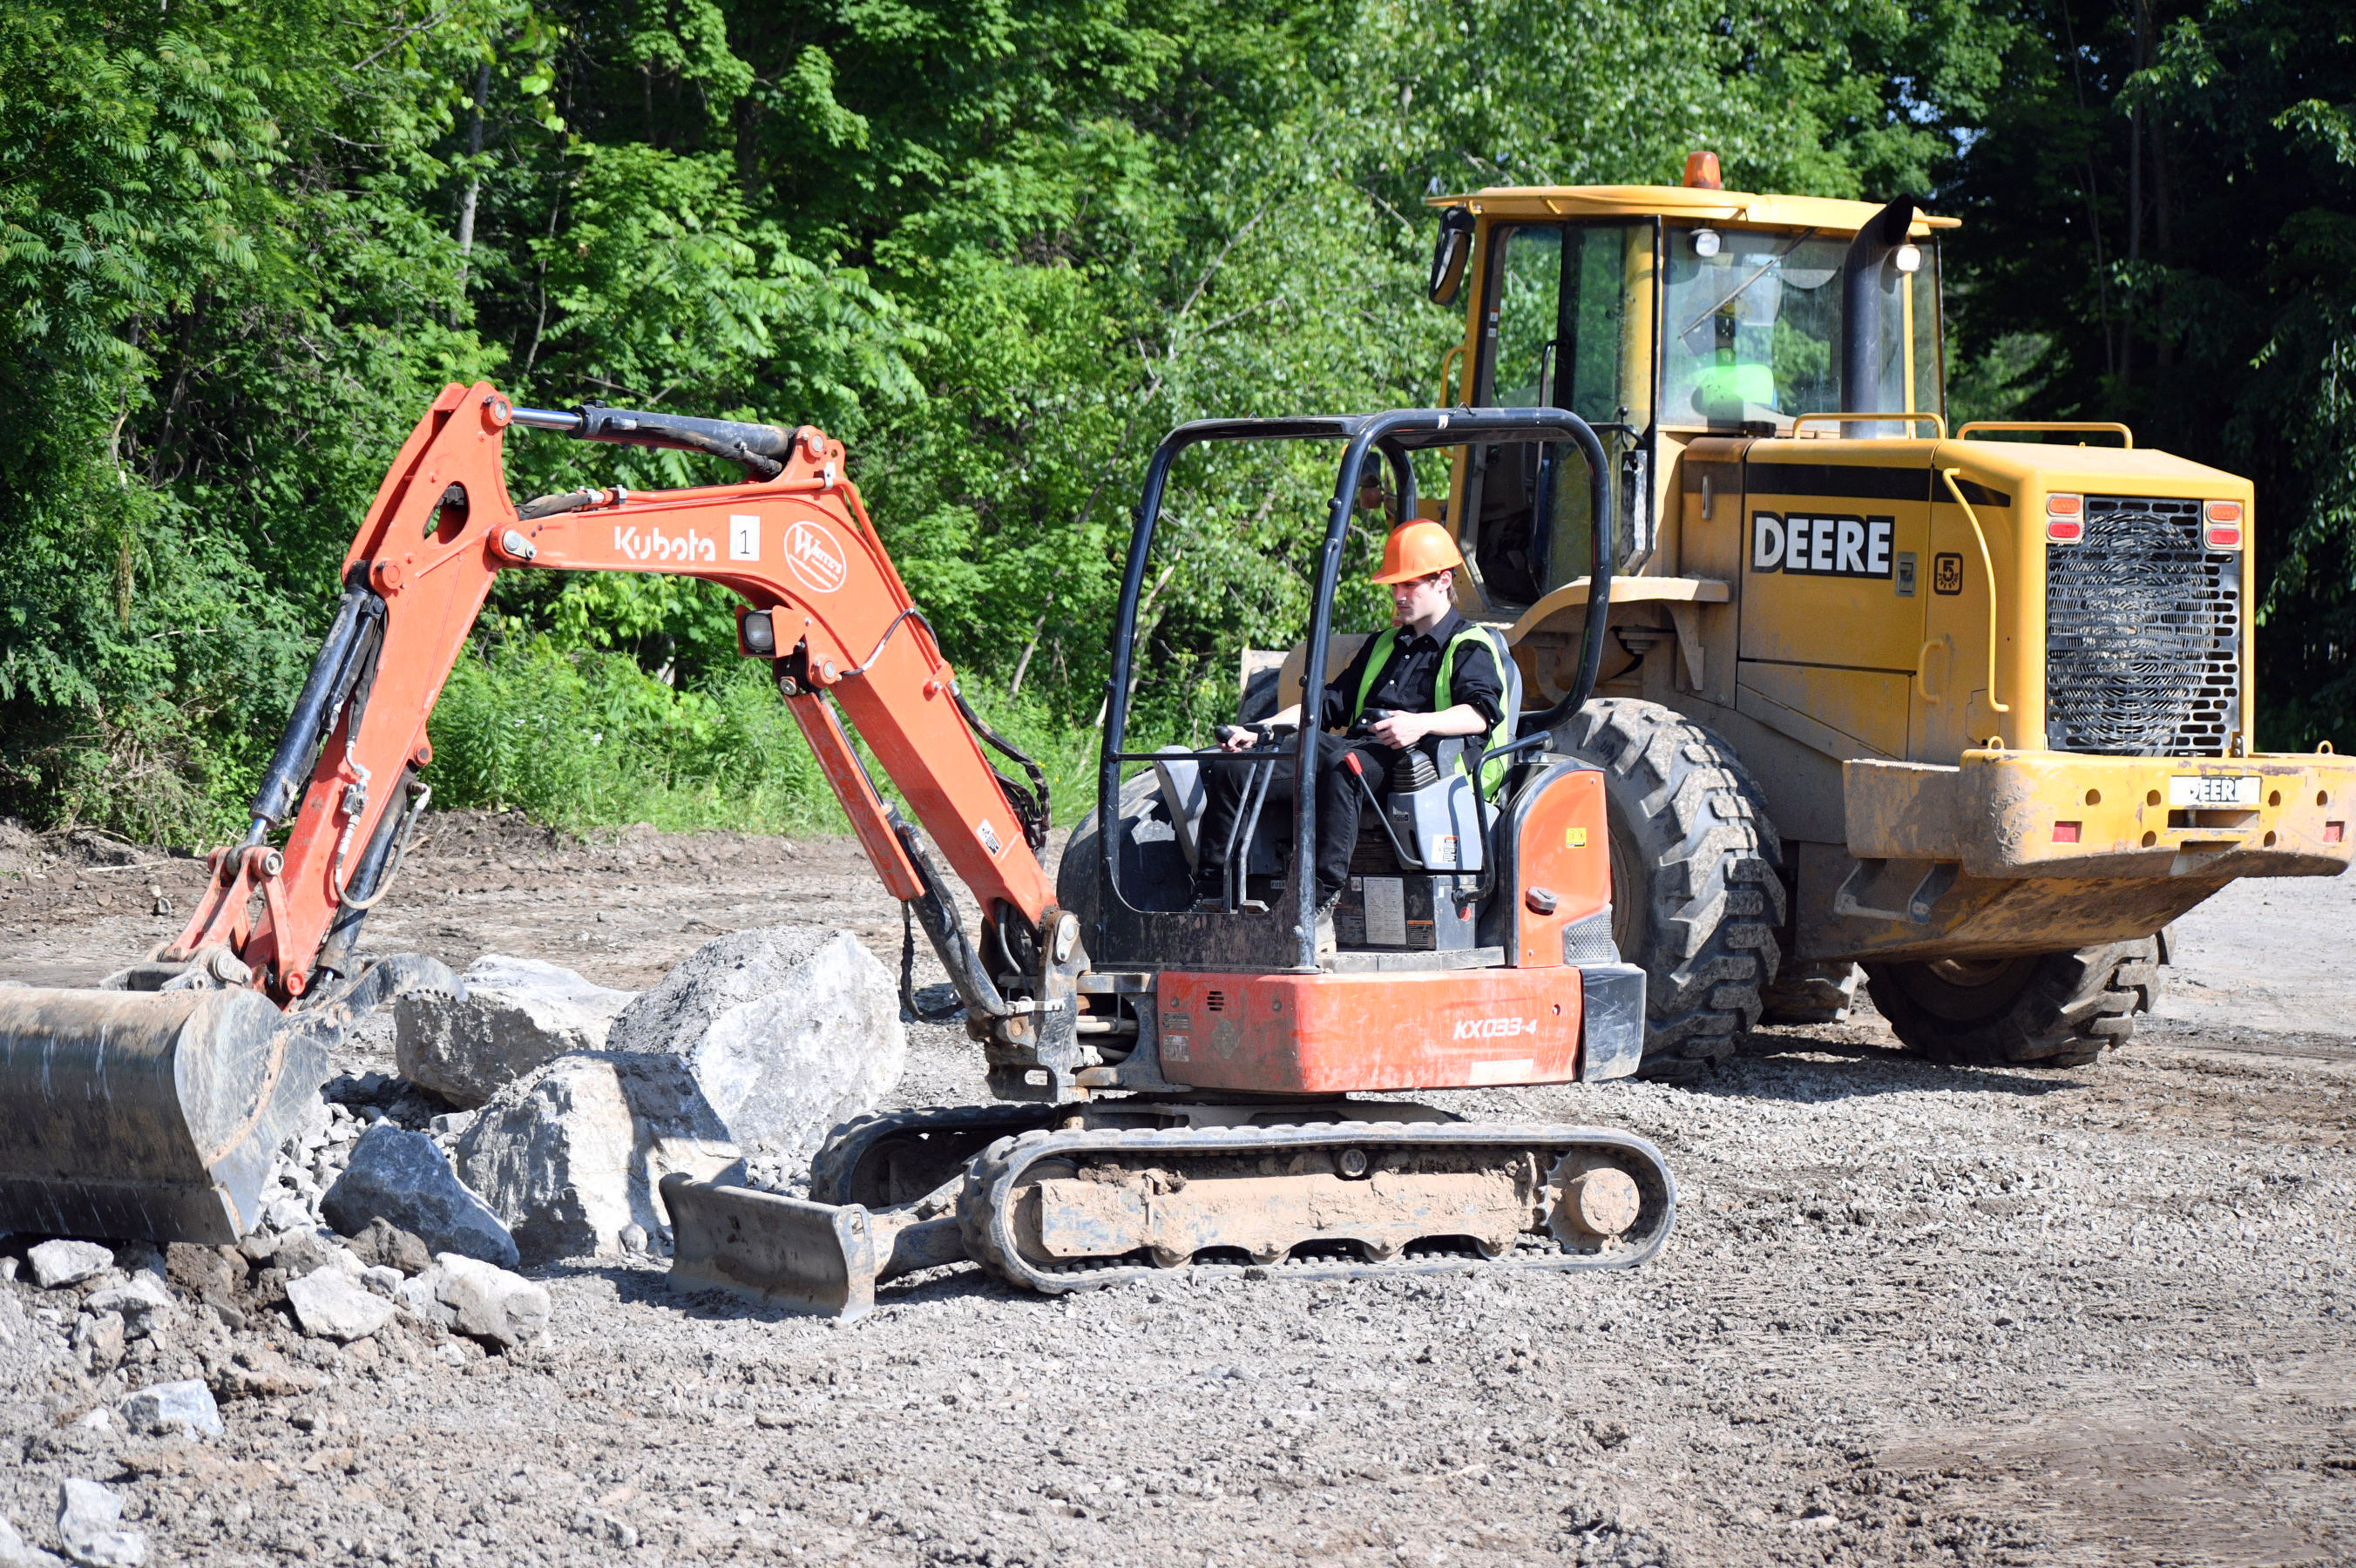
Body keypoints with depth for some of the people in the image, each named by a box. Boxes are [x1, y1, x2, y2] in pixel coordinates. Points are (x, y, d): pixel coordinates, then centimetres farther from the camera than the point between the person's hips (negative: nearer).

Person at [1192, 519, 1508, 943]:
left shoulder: (1470, 646, 8)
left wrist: (1422, 723, -30)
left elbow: (1483, 712, -11)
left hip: (1412, 763, -8)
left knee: (1342, 764, -43)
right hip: (1358, 746, 8)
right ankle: (1209, 903, -17)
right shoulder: (1384, 645, 33)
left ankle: (1320, 912, -50)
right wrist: (1258, 730, 17)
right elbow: (1331, 702, 31)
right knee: (1232, 770, -12)